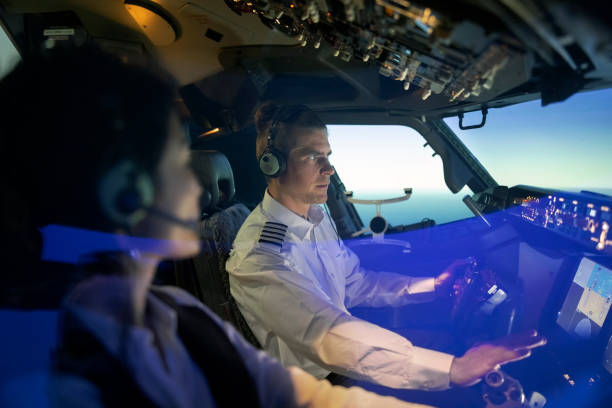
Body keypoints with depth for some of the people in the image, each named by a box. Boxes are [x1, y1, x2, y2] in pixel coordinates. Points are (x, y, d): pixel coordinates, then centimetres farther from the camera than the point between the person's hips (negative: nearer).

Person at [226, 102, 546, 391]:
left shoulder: (318, 218, 0)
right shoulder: (256, 258, -28)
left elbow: (356, 284, 6)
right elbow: (331, 337, -36)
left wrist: (434, 285, -5)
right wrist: (454, 368, -40)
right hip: (313, 386, -7)